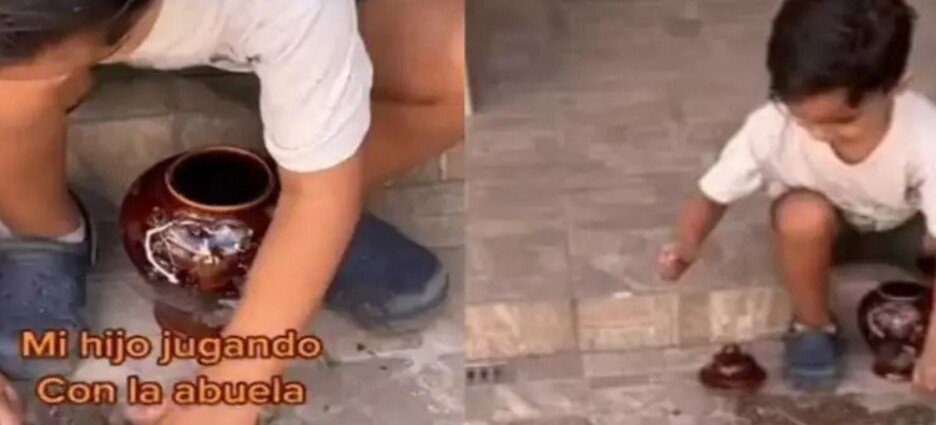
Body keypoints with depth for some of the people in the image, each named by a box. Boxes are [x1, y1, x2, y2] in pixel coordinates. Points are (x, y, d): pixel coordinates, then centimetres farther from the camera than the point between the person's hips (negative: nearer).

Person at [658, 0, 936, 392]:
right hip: (826, 231, 0)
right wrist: (687, 244, -45)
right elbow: (711, 197, -22)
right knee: (804, 215, -36)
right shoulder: (772, 127, -33)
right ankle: (813, 327, -8)